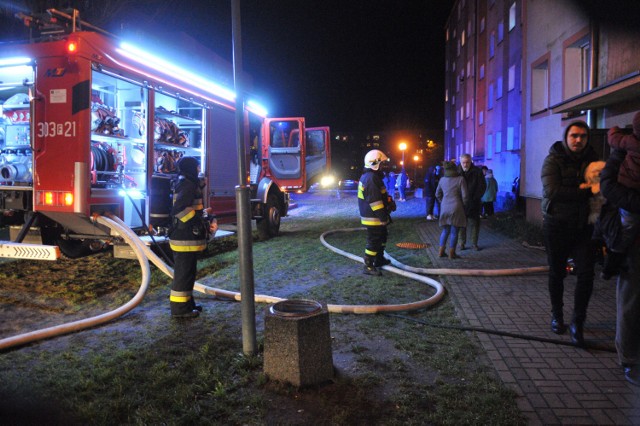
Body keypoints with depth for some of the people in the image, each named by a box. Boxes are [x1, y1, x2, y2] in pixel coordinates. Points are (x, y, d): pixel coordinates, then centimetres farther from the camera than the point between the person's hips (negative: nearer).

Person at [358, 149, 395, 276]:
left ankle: (379, 259, 38)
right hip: (373, 218, -11)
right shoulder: (371, 178, -23)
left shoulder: (368, 176, 13)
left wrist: (390, 202, 12)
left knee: (382, 238, 24)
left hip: (376, 217, 11)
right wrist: (384, 217, -22)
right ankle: (368, 266, 4)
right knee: (373, 242, -3)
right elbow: (375, 201, -27)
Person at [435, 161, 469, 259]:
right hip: (456, 208, -4)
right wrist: (464, 205, 5)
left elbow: (438, 194, 12)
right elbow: (465, 195, -11)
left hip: (445, 208, 4)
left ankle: (441, 252, 15)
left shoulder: (442, 180, 3)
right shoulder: (460, 179, -11)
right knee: (454, 232, 5)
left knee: (445, 230, 17)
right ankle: (452, 253, 9)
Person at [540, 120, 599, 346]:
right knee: (557, 273, 10)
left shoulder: (592, 159, 6)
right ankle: (557, 316, 29)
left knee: (586, 273, -6)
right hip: (556, 225, -2)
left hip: (583, 227, 3)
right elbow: (551, 191, -20)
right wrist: (584, 192, -19)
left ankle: (577, 322, 9)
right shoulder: (553, 160, -6)